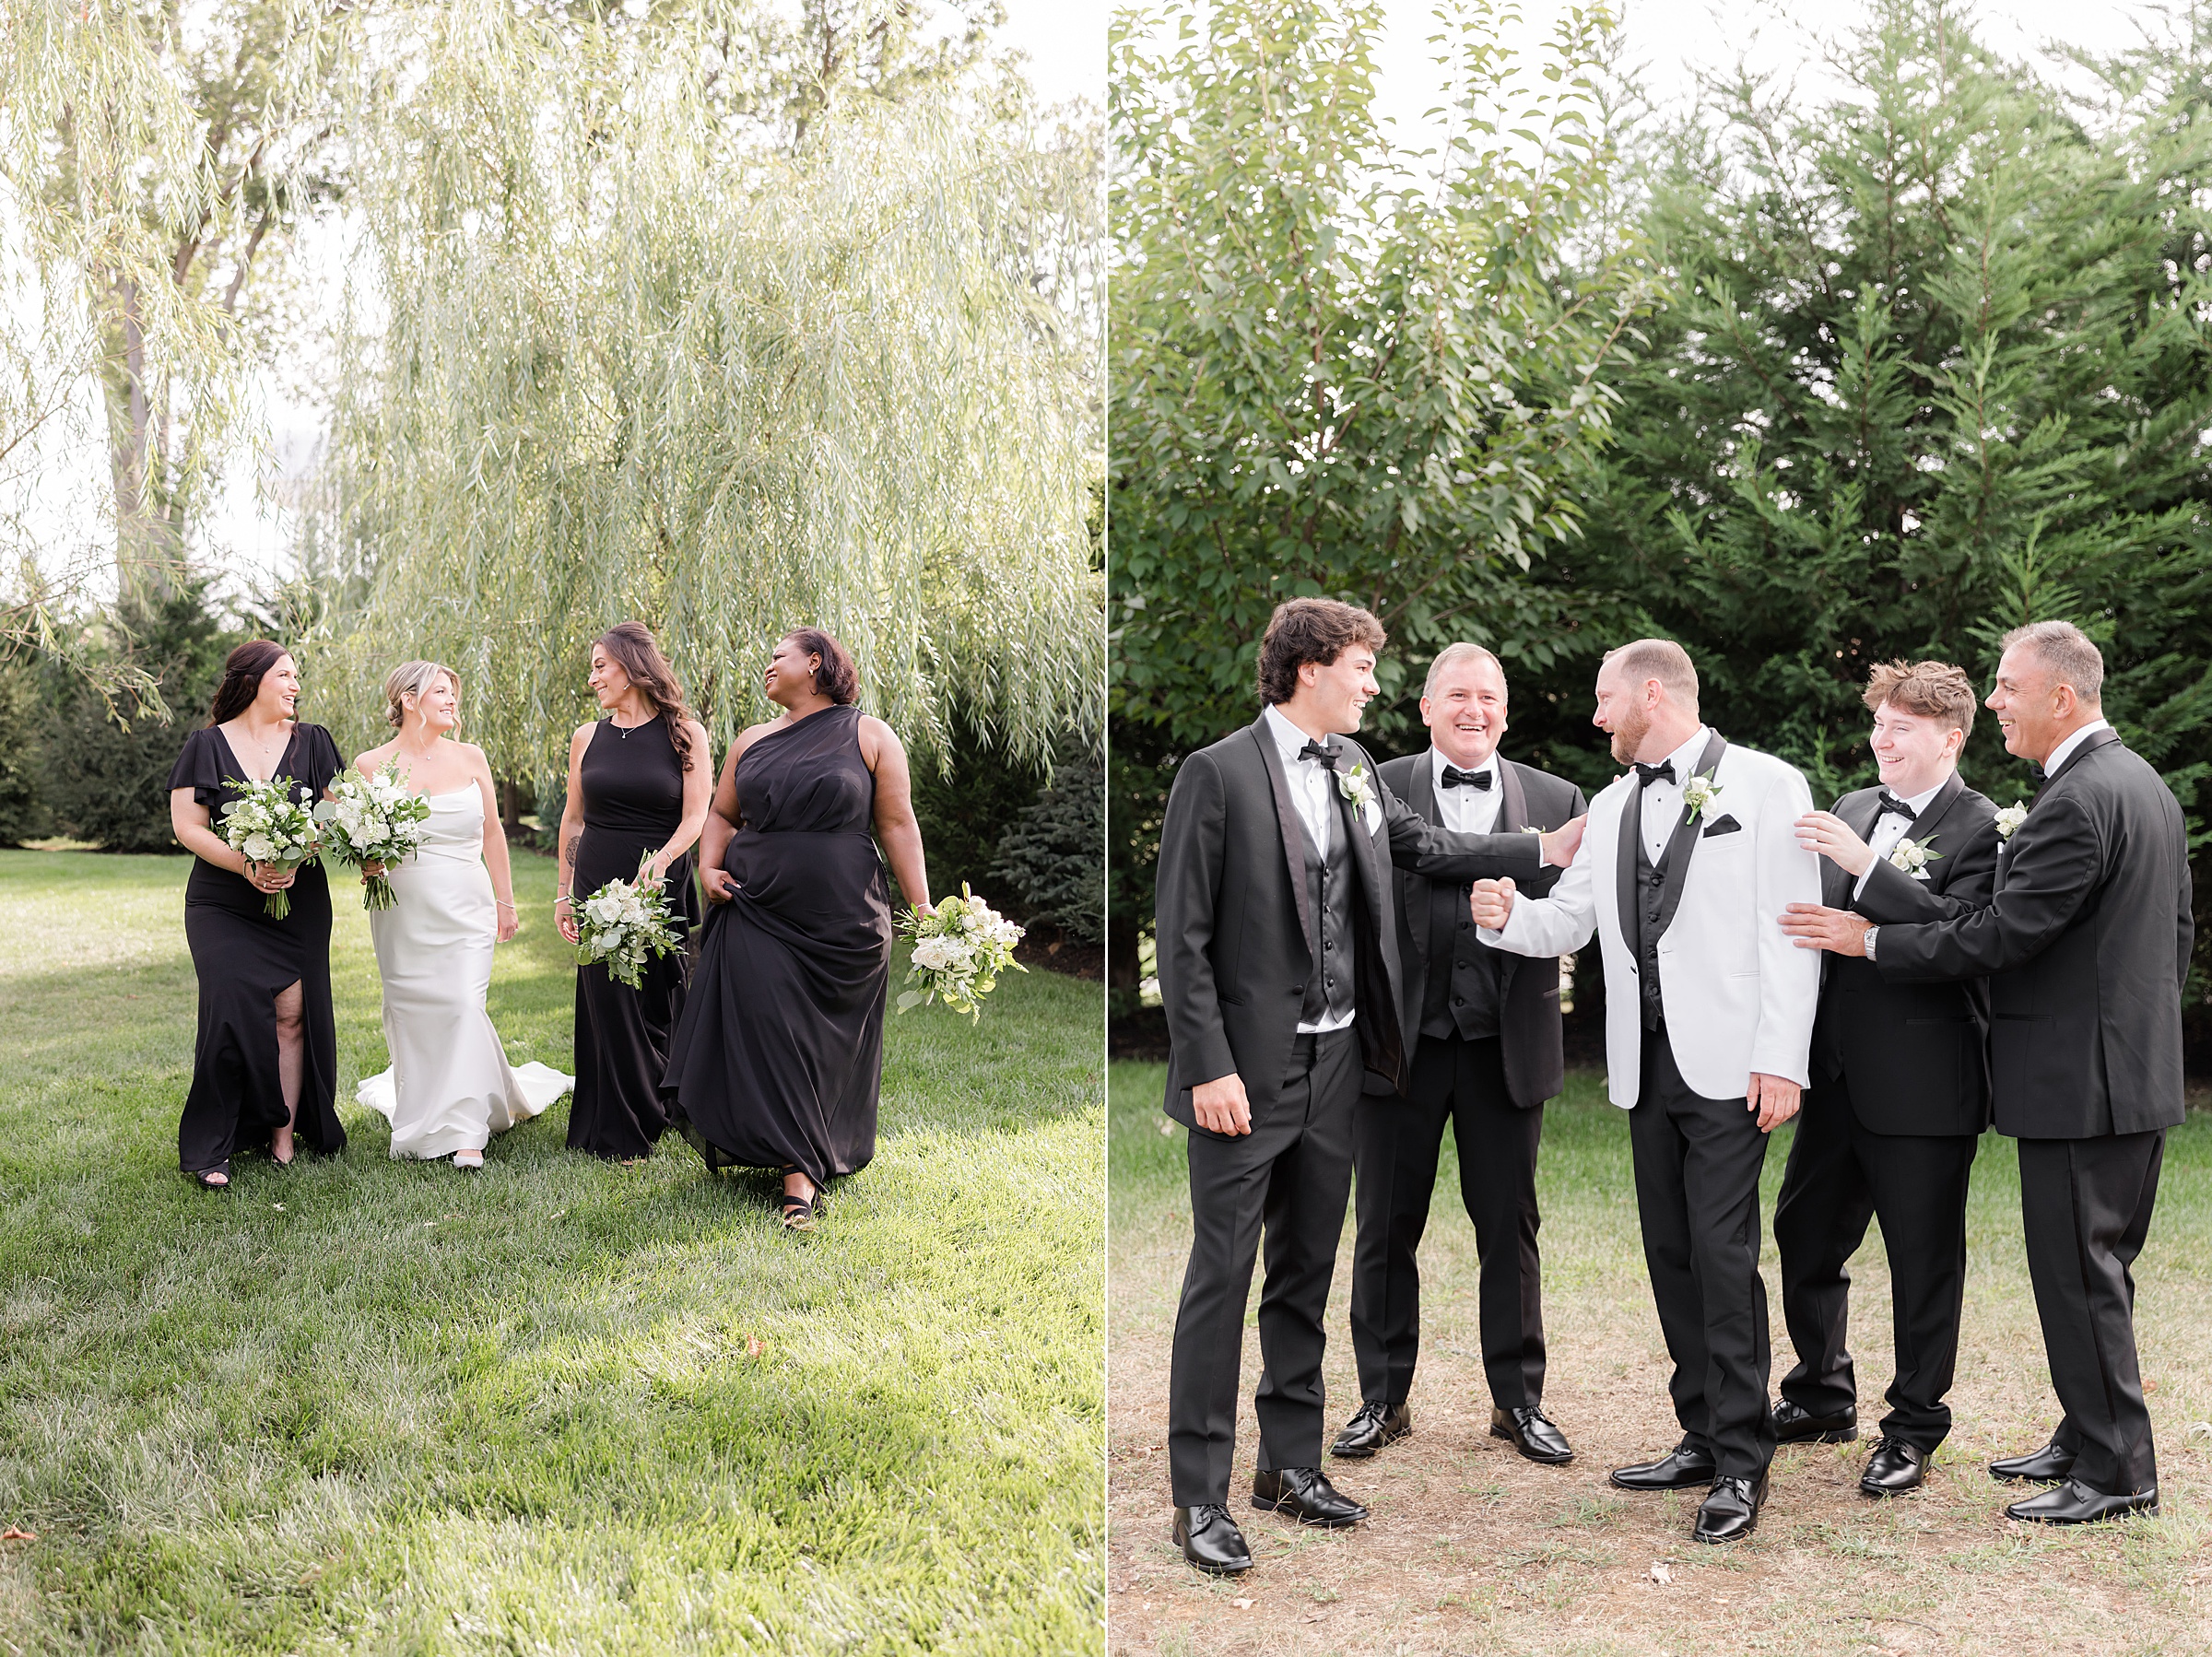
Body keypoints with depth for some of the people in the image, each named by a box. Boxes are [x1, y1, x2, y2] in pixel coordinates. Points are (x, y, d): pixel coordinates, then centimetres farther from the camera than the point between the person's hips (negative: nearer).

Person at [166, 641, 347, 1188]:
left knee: (292, 1013, -4)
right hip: (224, 904, -2)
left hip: (299, 901, 2)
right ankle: (213, 1148, -5)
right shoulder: (208, 744, 3)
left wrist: (295, 858, -18)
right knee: (234, 1013, -12)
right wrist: (247, 866, -17)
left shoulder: (311, 742, 7)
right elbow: (187, 825, -3)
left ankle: (285, 1137, 4)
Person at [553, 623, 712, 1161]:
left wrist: (657, 863, -23)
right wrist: (564, 892, 11)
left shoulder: (685, 733, -3)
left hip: (663, 888, -2)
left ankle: (656, 1112, 20)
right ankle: (620, 1133, 12)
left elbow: (696, 816, -8)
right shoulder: (588, 737, 7)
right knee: (608, 1003, 3)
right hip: (598, 886, 2)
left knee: (657, 1005, 2)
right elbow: (573, 819, 13)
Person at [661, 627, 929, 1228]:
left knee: (826, 1049, 1)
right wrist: (709, 868, 3)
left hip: (842, 923, -3)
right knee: (769, 1037, -6)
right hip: (756, 915, 3)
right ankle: (799, 1176, 5)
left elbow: (898, 824, -1)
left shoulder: (869, 736, 2)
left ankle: (805, 1160, 11)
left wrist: (922, 907, -6)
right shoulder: (753, 741, 14)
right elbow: (722, 814, 22)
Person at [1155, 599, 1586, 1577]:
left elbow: (1424, 848, 24)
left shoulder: (1354, 768, 9)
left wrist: (1546, 852, 17)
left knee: (1307, 1269, 15)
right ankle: (1199, 1496, 7)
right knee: (1222, 1276, -1)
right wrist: (1210, 1068, -16)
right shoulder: (1219, 773, -12)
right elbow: (1183, 937, -13)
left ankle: (1291, 1463, 27)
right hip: (1247, 1072, -7)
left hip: (1334, 1061, 7)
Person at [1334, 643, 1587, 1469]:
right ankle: (1383, 1398, 21)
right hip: (1400, 1037, -1)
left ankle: (1519, 1400, 22)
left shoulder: (1555, 800, 7)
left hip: (1506, 1043, 1)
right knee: (1387, 1227, 8)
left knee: (1510, 1227, 8)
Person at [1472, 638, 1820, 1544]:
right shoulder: (1611, 806, 16)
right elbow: (1568, 920, 17)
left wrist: (1781, 1060, -14)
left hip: (1728, 1061, -7)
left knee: (1722, 1251, -9)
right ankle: (1703, 1437, 21)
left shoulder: (1765, 785, -3)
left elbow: (1790, 931, -8)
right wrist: (1507, 916, -6)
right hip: (1646, 1061, 7)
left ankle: (1743, 1462, 0)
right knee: (1670, 1250, 10)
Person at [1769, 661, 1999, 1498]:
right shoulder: (1853, 811, 12)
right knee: (1805, 1237, 16)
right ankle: (1823, 1397, 34)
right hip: (1836, 1074, 7)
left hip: (1922, 1081, -7)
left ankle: (1914, 1427, 20)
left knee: (1924, 1257, 5)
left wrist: (1868, 866, -26)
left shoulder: (1981, 828, -8)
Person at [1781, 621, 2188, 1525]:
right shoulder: (2145, 785, 13)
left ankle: (2116, 1475, 6)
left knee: (2078, 1278, -2)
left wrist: (1871, 939, -14)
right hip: (2137, 1071, 10)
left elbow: (2001, 935, -22)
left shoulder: (2075, 802, -20)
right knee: (2096, 1271, 17)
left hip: (2081, 1084, -10)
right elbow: (2175, 932, 20)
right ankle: (2089, 1440, 27)